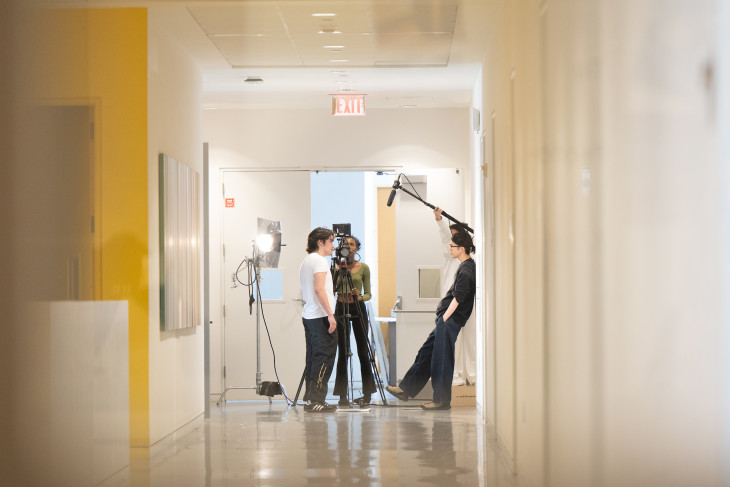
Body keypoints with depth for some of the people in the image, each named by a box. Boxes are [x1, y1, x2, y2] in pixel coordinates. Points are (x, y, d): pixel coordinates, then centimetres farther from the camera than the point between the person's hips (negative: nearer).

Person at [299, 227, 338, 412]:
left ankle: (310, 398, 11)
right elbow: (319, 289, -19)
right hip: (321, 317, -10)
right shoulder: (319, 260, -10)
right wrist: (330, 314, -20)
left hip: (308, 315, 10)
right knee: (324, 357, -9)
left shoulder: (306, 261, 19)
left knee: (314, 357, 11)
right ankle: (316, 400, -11)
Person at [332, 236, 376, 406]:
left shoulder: (363, 267, 3)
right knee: (342, 352, -1)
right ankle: (342, 395, 2)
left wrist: (360, 297, -18)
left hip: (358, 309, -1)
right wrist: (340, 271, -13)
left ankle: (367, 393, 9)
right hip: (341, 308, 1)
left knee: (363, 351, 1)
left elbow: (368, 294, 3)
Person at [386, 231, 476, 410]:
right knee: (426, 353, 13)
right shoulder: (467, 266, 16)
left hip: (450, 321, -10)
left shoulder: (466, 269, -15)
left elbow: (458, 297, -21)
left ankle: (442, 400, 2)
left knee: (441, 359, -5)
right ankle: (406, 389, 19)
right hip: (447, 320, 10)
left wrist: (445, 318, -18)